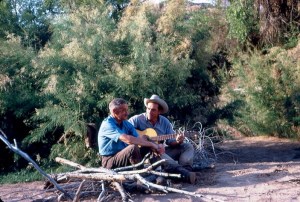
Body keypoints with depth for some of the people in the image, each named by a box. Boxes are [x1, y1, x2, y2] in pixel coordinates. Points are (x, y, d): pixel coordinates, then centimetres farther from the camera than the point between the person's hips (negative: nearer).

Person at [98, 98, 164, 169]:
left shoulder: (126, 123, 7)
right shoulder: (107, 125, -19)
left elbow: (139, 139, -4)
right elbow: (128, 139, -32)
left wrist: (155, 146, -23)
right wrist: (152, 144, -28)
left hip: (125, 157, 8)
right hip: (110, 161, -8)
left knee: (148, 147, -4)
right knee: (133, 147, -31)